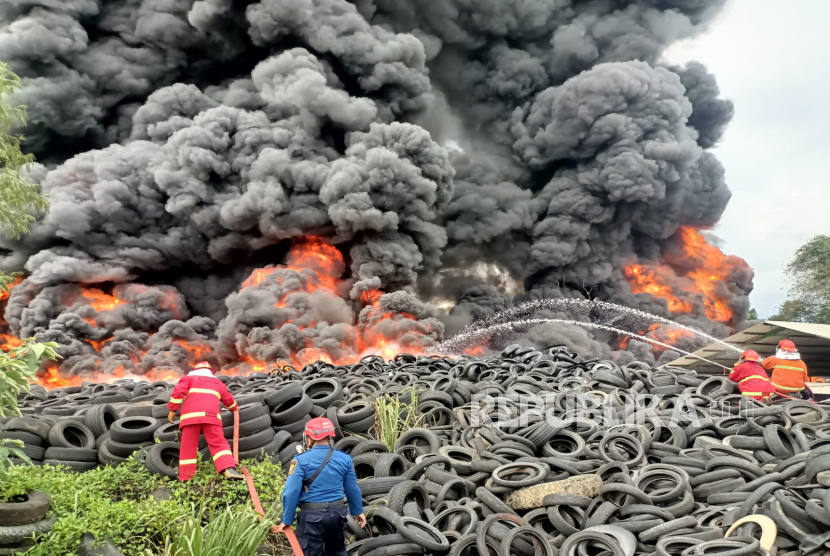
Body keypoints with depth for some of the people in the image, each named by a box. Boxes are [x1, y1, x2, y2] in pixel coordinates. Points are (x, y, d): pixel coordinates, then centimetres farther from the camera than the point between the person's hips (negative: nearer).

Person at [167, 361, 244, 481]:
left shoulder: (189, 378, 24)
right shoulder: (218, 383, 32)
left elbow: (179, 391, 5)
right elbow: (228, 398, 45)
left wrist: (173, 409, 5)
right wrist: (234, 407, 64)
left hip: (190, 416, -1)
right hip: (210, 416, 1)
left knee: (188, 447, 4)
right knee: (218, 443, -5)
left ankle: (185, 479, 1)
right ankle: (229, 469, -25)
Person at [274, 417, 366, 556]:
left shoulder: (301, 460, -12)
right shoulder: (344, 458, -1)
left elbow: (291, 492, -14)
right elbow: (352, 489, 8)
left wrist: (287, 520, -4)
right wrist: (358, 511, 22)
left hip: (312, 514, -4)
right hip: (337, 512, 4)